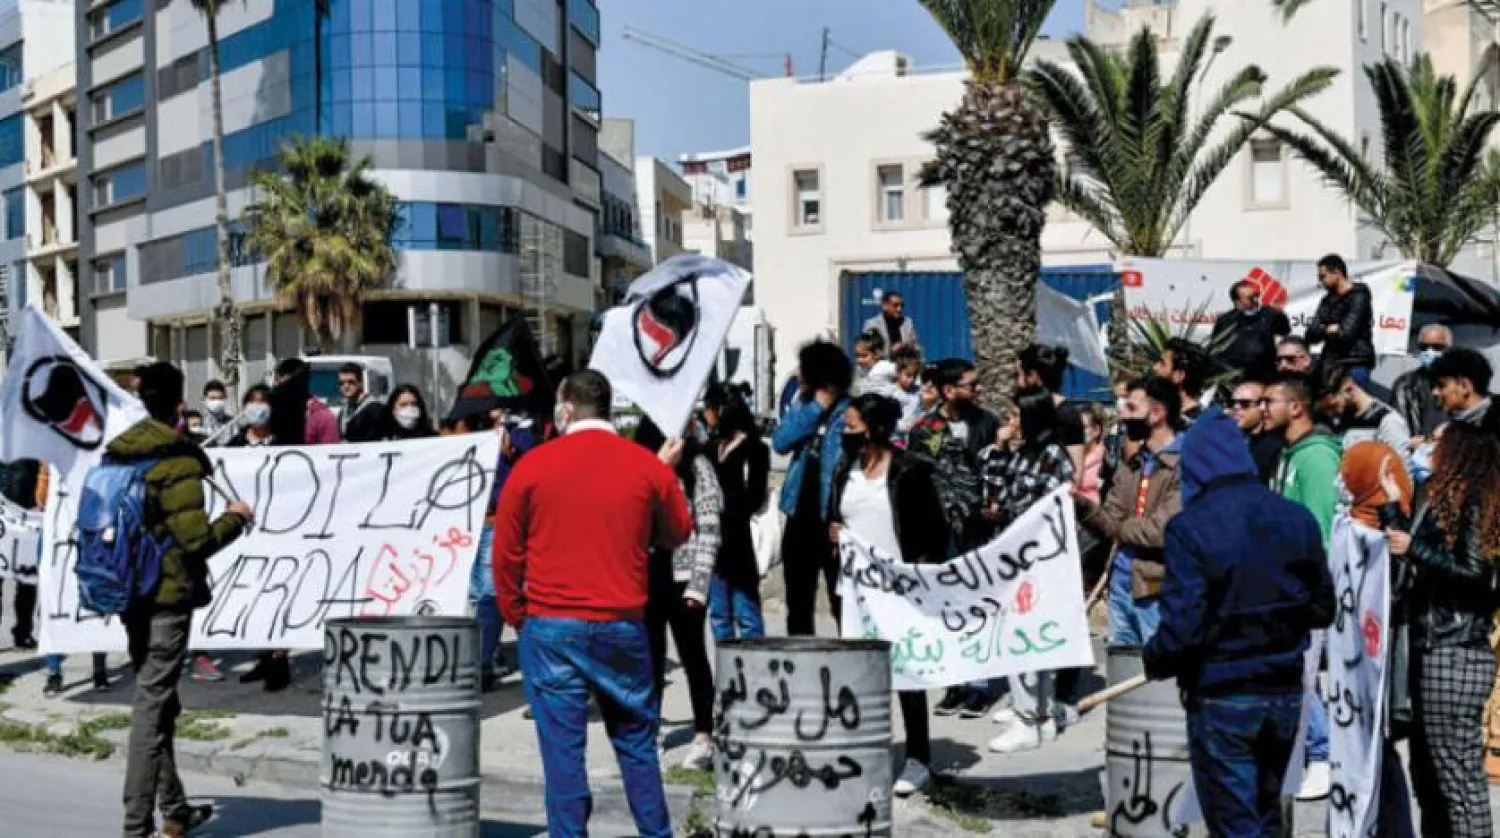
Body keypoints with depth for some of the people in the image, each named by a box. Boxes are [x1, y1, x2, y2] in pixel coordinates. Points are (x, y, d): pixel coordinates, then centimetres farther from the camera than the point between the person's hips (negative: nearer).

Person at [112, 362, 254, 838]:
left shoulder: (115, 455, 9)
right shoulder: (178, 462, -15)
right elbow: (196, 540, -18)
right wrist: (235, 518, -2)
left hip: (131, 595, 8)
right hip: (167, 596, -8)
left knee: (156, 700, 17)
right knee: (152, 705, -6)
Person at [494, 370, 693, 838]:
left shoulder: (533, 466, -3)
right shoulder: (648, 467, 0)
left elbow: (505, 551, 1)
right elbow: (676, 536, 14)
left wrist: (515, 615, 12)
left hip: (551, 627, -2)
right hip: (622, 626, 2)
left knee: (563, 746, 2)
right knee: (635, 739, 13)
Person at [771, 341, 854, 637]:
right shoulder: (803, 405, 10)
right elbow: (780, 442, -4)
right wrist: (815, 409, -10)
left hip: (833, 519, -6)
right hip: (800, 516, 6)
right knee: (798, 604, 13)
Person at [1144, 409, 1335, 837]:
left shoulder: (1190, 527, -18)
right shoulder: (1297, 519, 0)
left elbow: (1182, 628, -21)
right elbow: (1323, 608, 8)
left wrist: (1153, 661, -2)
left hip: (1222, 702, -5)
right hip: (1285, 694, 6)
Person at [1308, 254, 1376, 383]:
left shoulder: (1358, 297, -6)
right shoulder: (1328, 300, 16)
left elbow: (1346, 333, -15)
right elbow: (1311, 334, 8)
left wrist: (1323, 331, 1)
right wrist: (1329, 329, -10)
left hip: (1355, 364, -7)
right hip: (1330, 365, 7)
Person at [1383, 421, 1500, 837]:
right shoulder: (1446, 501, 16)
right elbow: (1414, 553, 14)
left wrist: (1414, 549, -19)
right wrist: (1393, 505, 17)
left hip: (1455, 655, -10)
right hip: (1435, 650, 10)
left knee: (1458, 774, -6)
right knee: (1428, 772, 15)